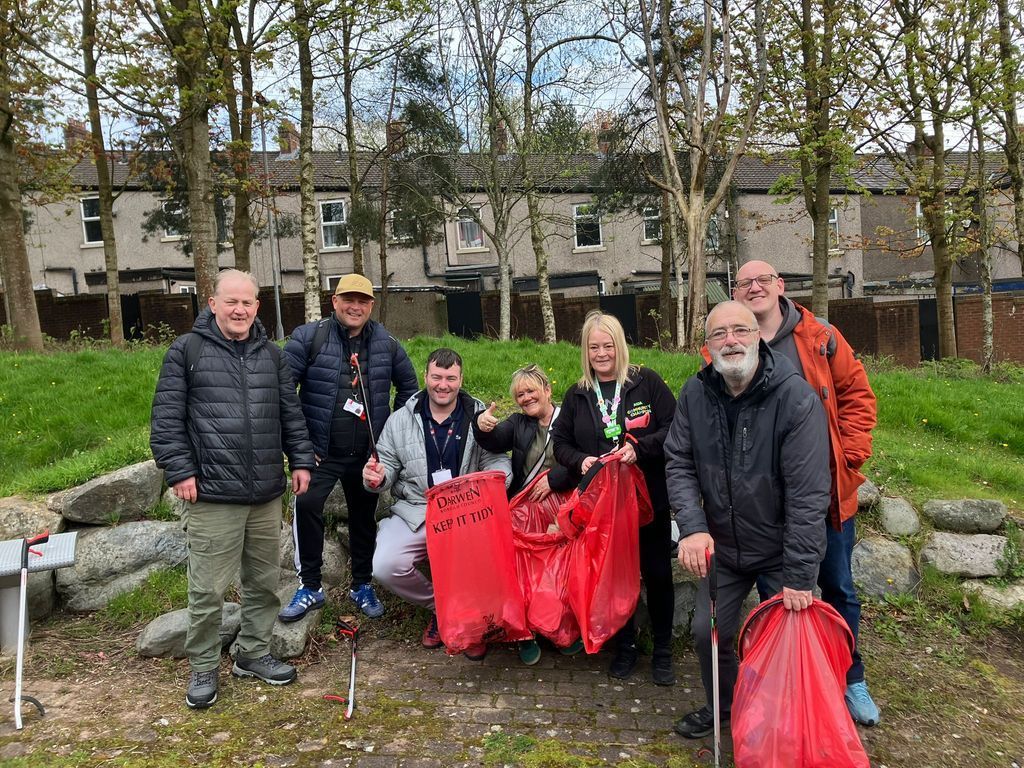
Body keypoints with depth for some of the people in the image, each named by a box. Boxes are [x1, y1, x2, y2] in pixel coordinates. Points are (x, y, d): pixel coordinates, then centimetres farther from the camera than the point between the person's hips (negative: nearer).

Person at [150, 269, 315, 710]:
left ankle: (254, 654, 31)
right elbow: (166, 419, -4)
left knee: (264, 582, 14)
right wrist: (179, 471, -9)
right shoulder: (188, 350, -2)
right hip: (212, 495, -4)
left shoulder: (270, 354, 12)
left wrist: (300, 461, 9)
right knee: (208, 589, 3)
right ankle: (203, 669, 22)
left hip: (267, 495, 5)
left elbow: (291, 414, 15)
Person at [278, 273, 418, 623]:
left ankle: (361, 585, 32)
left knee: (364, 516, 14)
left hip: (367, 454, 3)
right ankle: (310, 586, -3)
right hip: (321, 451, -3)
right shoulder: (309, 337, -6)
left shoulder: (386, 343, 4)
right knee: (306, 505, -21)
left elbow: (408, 386, 16)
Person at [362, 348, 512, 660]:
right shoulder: (400, 420, 9)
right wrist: (377, 477, -12)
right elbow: (388, 465, 12)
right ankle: (438, 606, 10)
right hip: (415, 512, 2)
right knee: (385, 566, -22)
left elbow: (499, 463, 0)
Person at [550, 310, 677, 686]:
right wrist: (579, 461, -11)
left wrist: (639, 448, -22)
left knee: (657, 575, 8)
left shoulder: (646, 382, -5)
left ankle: (662, 651, 27)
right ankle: (625, 646, 31)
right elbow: (561, 443, 9)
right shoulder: (576, 395, 6)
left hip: (650, 499, -2)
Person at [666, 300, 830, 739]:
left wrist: (799, 576, -23)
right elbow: (678, 464, -5)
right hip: (723, 547, 4)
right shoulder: (695, 394, -8)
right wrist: (693, 526, -21)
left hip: (781, 550, -4)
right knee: (707, 632, 13)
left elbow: (807, 494, -24)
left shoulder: (796, 398, -24)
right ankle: (723, 707, 43)